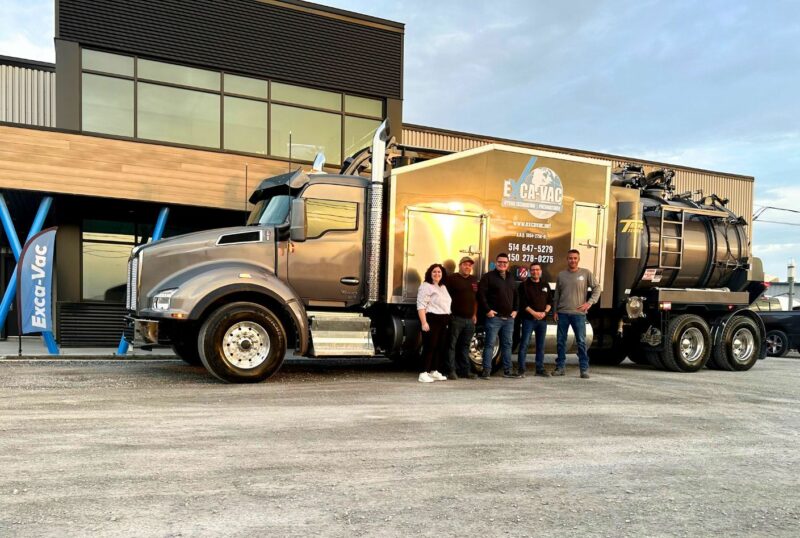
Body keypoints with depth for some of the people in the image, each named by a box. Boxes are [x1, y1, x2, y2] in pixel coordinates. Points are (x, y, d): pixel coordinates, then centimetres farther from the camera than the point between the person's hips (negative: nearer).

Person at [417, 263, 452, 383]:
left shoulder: (443, 287, 20)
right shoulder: (426, 286, -6)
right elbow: (421, 306, -14)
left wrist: (448, 320, 17)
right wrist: (424, 322, -22)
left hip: (443, 321, 8)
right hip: (432, 320, -8)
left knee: (440, 347, 9)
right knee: (430, 347, -10)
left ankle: (434, 371, 18)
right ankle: (423, 373, -8)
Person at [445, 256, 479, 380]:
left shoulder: (474, 280, 17)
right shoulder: (452, 278, -3)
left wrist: (475, 314, 18)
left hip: (470, 319, 6)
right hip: (456, 318, -6)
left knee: (465, 346, 12)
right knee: (452, 345, -4)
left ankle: (465, 370, 18)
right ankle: (451, 371, 0)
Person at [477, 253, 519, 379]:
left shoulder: (511, 278, 18)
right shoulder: (488, 277, -3)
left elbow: (515, 295, 25)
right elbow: (481, 294, -10)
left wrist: (515, 310, 13)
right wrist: (487, 310, -15)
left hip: (509, 318, 6)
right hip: (494, 317, -6)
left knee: (507, 345, 11)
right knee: (489, 344, -5)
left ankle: (507, 370, 18)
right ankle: (486, 370, -3)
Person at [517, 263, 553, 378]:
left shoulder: (545, 285, 15)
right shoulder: (524, 285, 0)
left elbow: (550, 301, 13)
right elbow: (523, 303, -7)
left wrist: (545, 312, -5)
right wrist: (534, 313, -15)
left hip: (542, 319, 5)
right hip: (528, 319, -5)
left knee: (541, 345, 9)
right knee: (524, 344, -6)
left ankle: (540, 369, 16)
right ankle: (521, 369, -3)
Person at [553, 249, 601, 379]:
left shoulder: (586, 273, 1)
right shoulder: (561, 275, 9)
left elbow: (597, 288, 5)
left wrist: (590, 302, -7)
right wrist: (555, 311, 8)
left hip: (578, 314, -3)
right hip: (562, 313, 3)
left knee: (581, 342, -2)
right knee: (561, 341, 6)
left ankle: (584, 369, 4)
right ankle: (560, 367, 15)